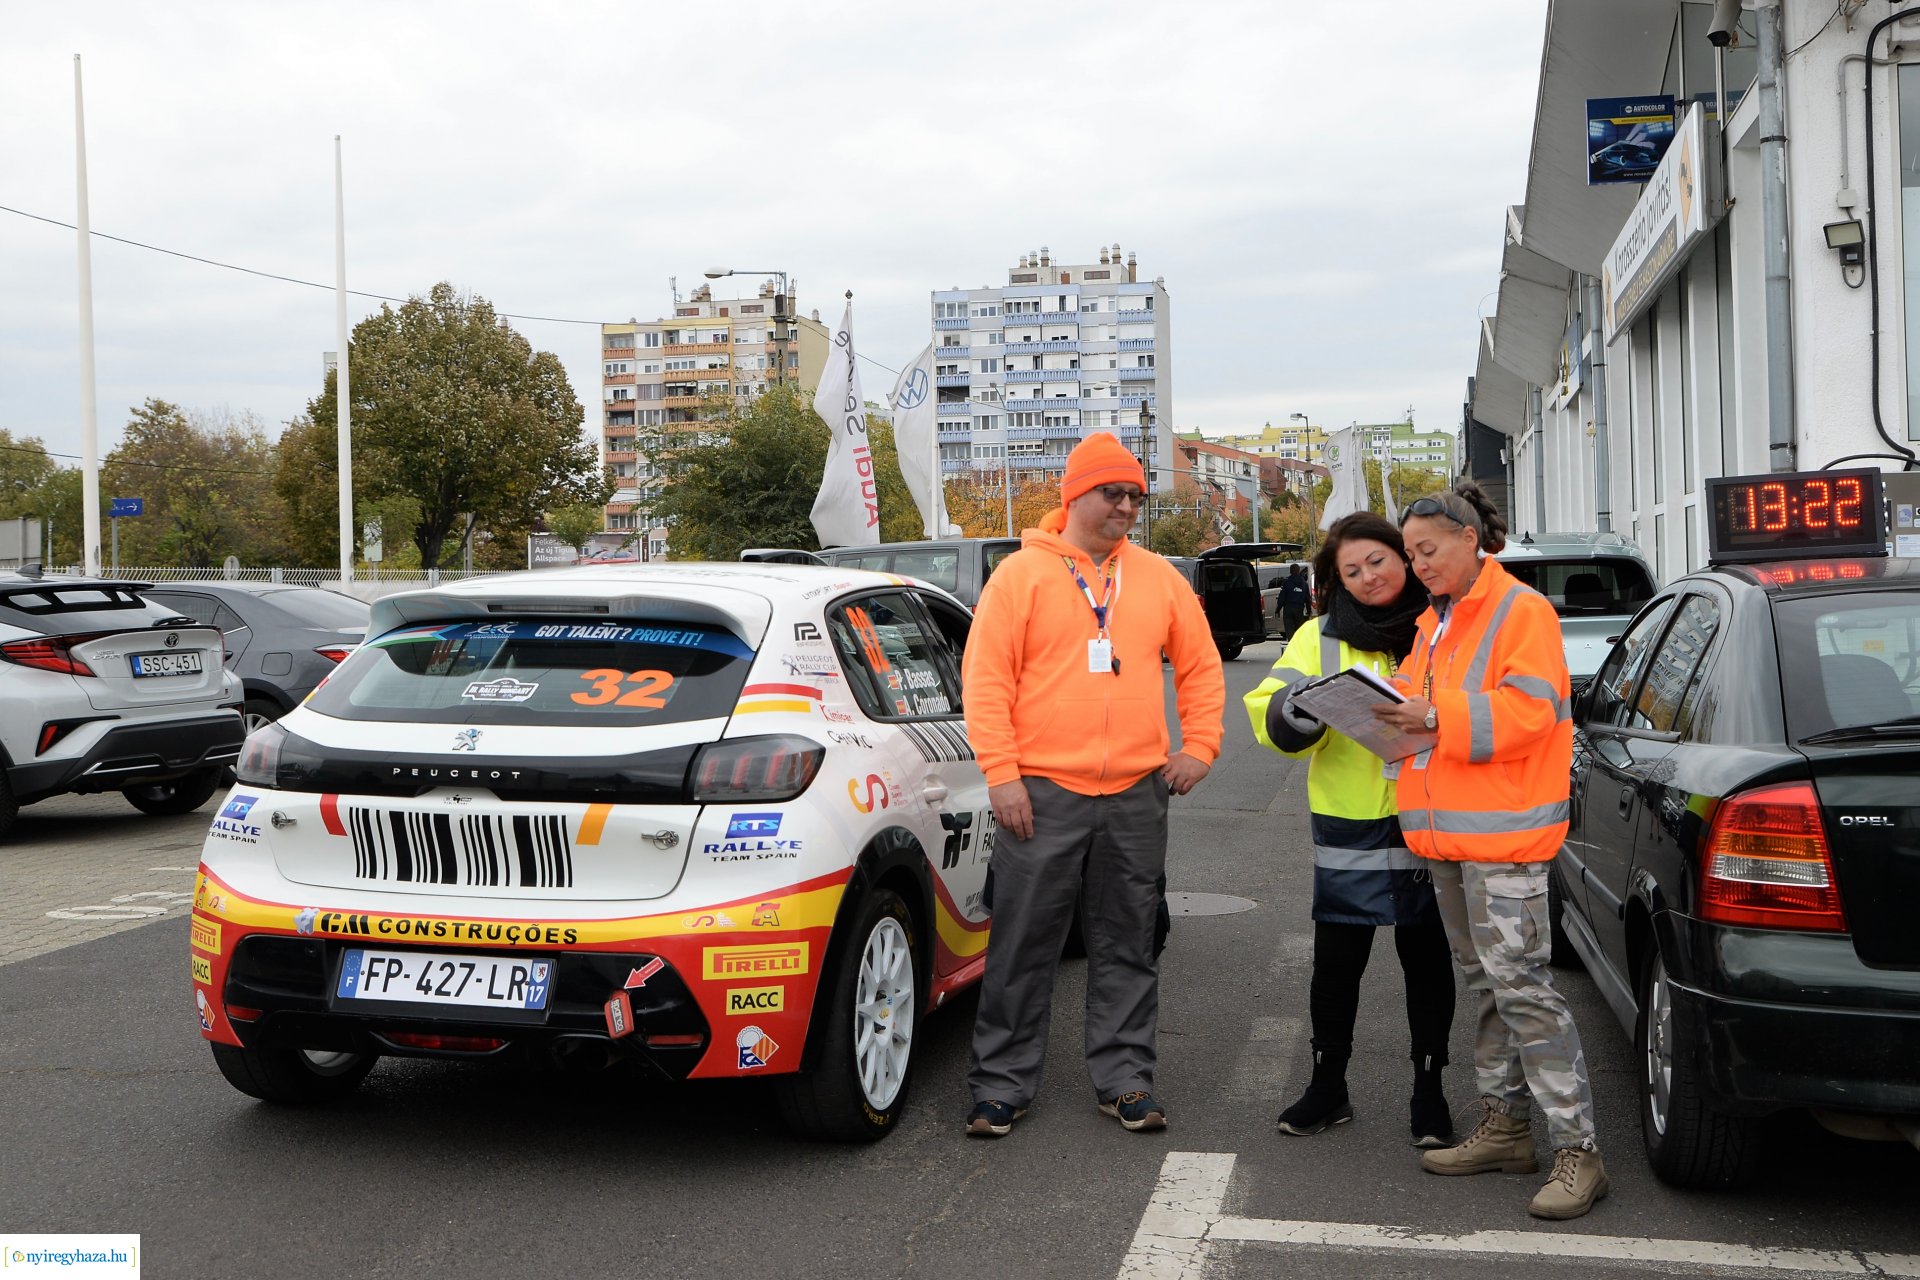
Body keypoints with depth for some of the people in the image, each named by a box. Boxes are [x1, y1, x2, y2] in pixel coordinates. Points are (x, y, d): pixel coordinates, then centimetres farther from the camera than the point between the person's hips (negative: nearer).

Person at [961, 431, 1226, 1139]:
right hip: (1042, 792, -3)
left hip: (1136, 793, 4)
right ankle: (1002, 1085, 12)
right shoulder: (1022, 574, -1)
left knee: (1128, 947, 10)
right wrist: (1001, 773, -11)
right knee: (1023, 946, 2)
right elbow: (985, 678, -5)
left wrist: (1198, 747, 7)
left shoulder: (1158, 577, 10)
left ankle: (1124, 1079, 20)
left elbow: (1201, 668, 18)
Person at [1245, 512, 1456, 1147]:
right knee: (1336, 962, 7)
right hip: (1349, 828, 1)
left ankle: (1429, 1088, 24)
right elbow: (1270, 717, -3)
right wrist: (1303, 708, -25)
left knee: (1427, 960, 9)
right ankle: (1328, 1084, 23)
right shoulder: (1321, 636, 4)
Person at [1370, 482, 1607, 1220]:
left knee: (1519, 983, -11)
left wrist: (1439, 715, -24)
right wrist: (1400, 713, 3)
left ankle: (1576, 1150, -7)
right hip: (1446, 829, 9)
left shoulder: (1521, 611, -7)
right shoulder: (1434, 622, 20)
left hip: (1502, 829, -9)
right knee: (1486, 984, 14)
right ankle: (1505, 1128, 22)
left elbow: (1531, 710, -17)